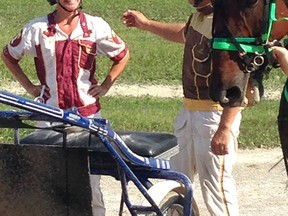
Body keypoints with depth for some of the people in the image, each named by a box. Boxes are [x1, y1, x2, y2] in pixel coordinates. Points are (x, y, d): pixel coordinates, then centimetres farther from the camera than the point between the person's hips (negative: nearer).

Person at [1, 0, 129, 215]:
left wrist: (105, 86, 3)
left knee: (90, 180, 4)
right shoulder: (37, 28, -2)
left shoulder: (96, 26, 0)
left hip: (88, 113, 0)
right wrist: (28, 86, 5)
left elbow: (123, 54, 14)